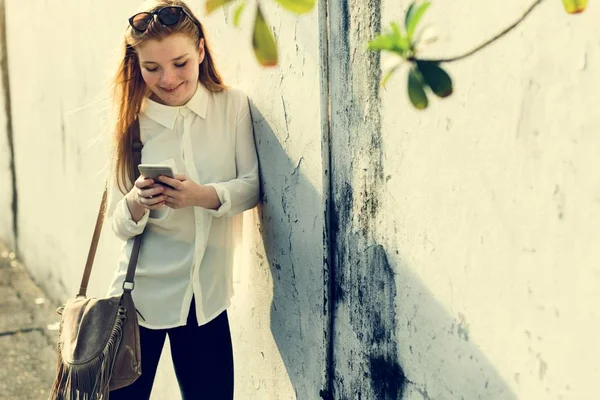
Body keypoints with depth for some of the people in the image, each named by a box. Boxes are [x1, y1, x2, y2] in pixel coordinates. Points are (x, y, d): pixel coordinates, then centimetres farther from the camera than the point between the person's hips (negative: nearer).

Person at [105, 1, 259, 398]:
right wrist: (137, 202, -26)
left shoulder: (232, 105, -4)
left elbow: (252, 185, -4)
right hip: (143, 290, 0)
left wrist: (205, 196, -23)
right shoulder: (132, 121, -3)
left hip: (208, 292, 1)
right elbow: (120, 224, -4)